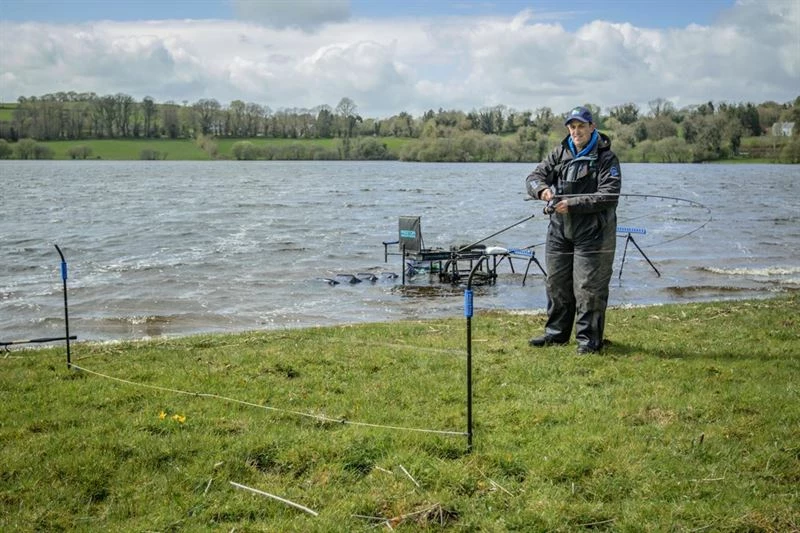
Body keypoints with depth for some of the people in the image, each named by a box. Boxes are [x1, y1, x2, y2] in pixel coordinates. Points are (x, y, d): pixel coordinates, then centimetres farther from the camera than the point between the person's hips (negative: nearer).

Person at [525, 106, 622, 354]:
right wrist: (542, 189, -17)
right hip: (559, 229, 6)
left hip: (592, 231, -6)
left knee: (588, 286, -4)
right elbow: (534, 177, 6)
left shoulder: (606, 158, -7)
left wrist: (572, 204, -21)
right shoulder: (559, 154, 10)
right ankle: (556, 332, 27)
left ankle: (589, 338, 7)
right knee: (556, 282, 13)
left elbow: (608, 195, -16)